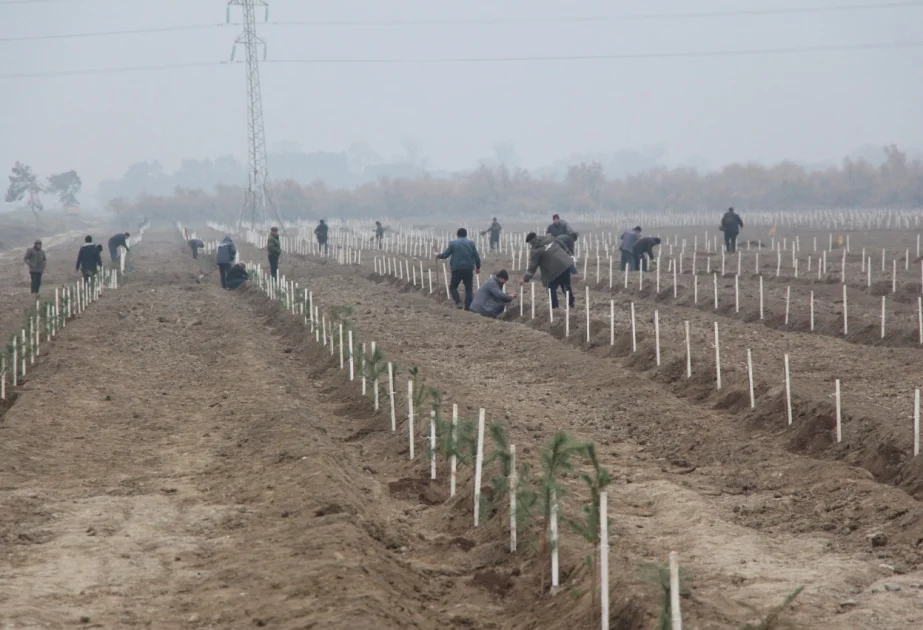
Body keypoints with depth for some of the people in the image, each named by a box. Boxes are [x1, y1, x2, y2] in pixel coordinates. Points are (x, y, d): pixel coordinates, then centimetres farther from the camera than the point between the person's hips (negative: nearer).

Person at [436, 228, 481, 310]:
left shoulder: (453, 243, 2)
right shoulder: (471, 243, 5)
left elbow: (445, 255, 1)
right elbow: (477, 256, 3)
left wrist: (438, 256, 21)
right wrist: (478, 267, 17)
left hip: (457, 269, -1)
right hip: (469, 269, 1)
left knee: (453, 287, 12)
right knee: (468, 288, 8)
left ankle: (458, 302, -9)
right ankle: (468, 306, 1)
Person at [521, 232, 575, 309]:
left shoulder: (535, 251, -9)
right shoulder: (549, 238, 8)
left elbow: (532, 267, -9)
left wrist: (525, 279, -2)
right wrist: (569, 255, 32)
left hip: (555, 270, -7)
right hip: (566, 264, 7)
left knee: (552, 288, 9)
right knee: (566, 285, 22)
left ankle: (554, 306, 8)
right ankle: (571, 303, 32)